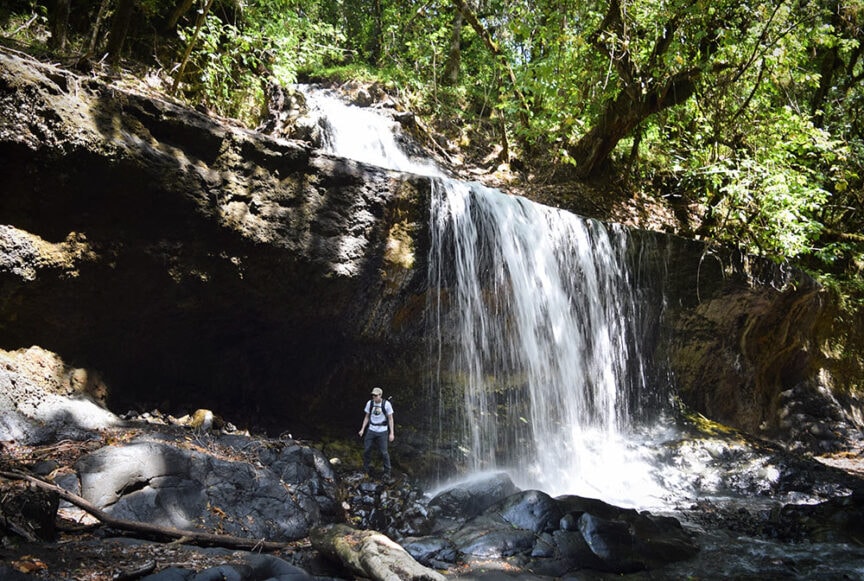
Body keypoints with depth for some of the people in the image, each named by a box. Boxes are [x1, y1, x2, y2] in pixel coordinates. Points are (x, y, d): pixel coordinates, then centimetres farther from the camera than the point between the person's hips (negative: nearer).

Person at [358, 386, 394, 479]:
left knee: (384, 452, -2)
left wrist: (391, 433, -8)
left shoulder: (387, 404, -11)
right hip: (371, 430, 3)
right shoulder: (369, 403, -1)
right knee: (366, 450, 4)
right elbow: (367, 417, 10)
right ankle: (365, 470, 20)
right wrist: (362, 429, 4)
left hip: (382, 431, -3)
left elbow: (390, 419, -5)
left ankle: (387, 472, 13)